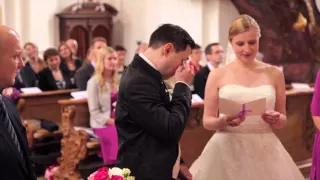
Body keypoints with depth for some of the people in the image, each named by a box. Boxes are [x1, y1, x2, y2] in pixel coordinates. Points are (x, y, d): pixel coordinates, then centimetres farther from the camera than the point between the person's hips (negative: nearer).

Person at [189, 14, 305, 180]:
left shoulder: (274, 74, 4)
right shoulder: (218, 75, 0)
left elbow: (283, 120, 10)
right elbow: (207, 121, 2)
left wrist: (276, 119, -12)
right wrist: (224, 121, -18)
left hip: (264, 150, 2)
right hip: (226, 150, -1)